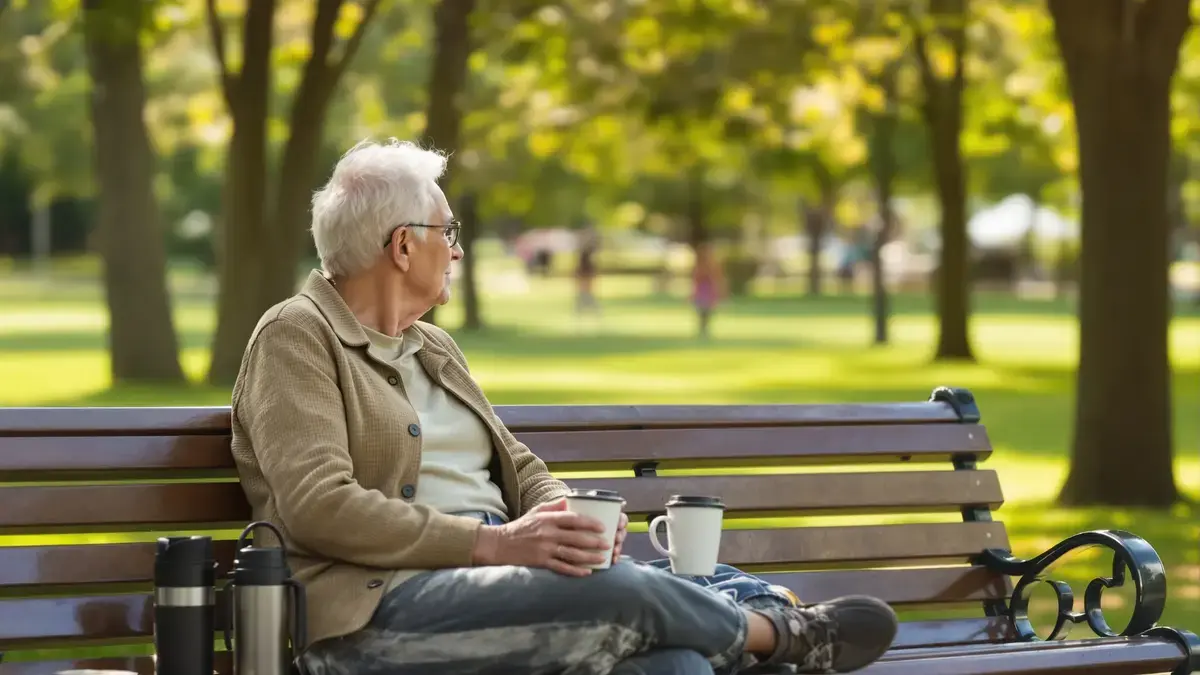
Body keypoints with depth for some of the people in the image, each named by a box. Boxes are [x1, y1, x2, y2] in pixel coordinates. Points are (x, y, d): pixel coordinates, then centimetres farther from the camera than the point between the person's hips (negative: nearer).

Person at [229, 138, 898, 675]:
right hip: (375, 612, -8)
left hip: (492, 578, 8)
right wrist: (494, 541, -21)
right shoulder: (297, 337, -2)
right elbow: (317, 505, -16)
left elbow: (519, 467, 23)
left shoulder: (434, 349, 25)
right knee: (622, 594, -26)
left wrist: (568, 520, -3)